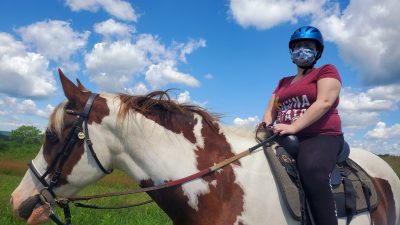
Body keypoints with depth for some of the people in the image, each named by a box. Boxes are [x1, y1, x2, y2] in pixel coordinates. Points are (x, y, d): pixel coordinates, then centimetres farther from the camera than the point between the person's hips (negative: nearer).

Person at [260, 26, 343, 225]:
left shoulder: (327, 71, 7)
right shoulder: (284, 82, 26)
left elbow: (324, 102, -11)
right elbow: (271, 110, 18)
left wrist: (293, 126, -23)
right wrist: (265, 127, -6)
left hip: (321, 137, -6)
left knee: (311, 169, -37)